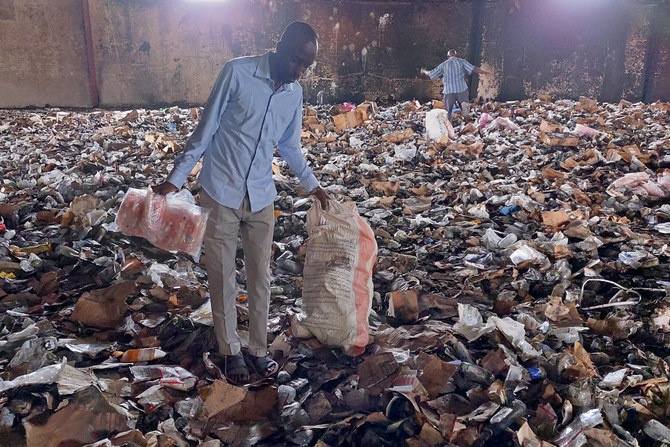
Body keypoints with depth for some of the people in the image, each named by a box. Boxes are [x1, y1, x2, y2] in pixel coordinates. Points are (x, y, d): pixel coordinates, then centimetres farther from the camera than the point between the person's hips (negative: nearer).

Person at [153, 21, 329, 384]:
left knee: (260, 276, 9)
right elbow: (205, 130, -7)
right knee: (222, 277, 5)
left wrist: (312, 185, 21)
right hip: (221, 194, -4)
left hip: (261, 197, 4)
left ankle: (258, 350, 23)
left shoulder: (295, 94, 4)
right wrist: (175, 179, -8)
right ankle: (230, 351, 21)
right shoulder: (237, 73, -12)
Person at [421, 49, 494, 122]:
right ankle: (464, 104, -21)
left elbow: (430, 74, 16)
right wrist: (485, 72, 1)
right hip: (461, 89, -1)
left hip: (449, 91, 1)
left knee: (447, 112, 7)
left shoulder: (443, 65, 10)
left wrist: (424, 71, 35)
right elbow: (473, 69, -4)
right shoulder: (461, 61, 6)